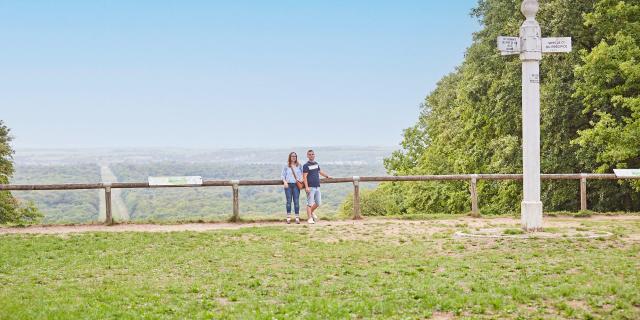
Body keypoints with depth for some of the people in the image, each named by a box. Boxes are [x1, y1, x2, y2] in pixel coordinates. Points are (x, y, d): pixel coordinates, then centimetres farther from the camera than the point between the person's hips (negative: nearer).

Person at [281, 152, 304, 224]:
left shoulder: (299, 166, 10)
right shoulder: (286, 166, 7)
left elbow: (302, 174, 15)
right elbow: (283, 175, 8)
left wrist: (301, 179, -4)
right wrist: (285, 182, -7)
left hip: (296, 185, 0)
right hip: (288, 185, 0)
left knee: (296, 201, -3)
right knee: (289, 201, 1)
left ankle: (297, 218, -1)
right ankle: (288, 218, 5)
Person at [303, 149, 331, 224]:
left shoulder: (316, 164, 14)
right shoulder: (306, 165, -6)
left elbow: (320, 171, 33)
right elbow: (304, 177, -12)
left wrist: (327, 176, 43)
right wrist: (306, 187, -19)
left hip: (317, 187, 7)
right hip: (310, 187, -7)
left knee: (318, 203, 11)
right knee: (310, 203, -6)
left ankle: (312, 212, 35)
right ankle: (310, 218, -1)